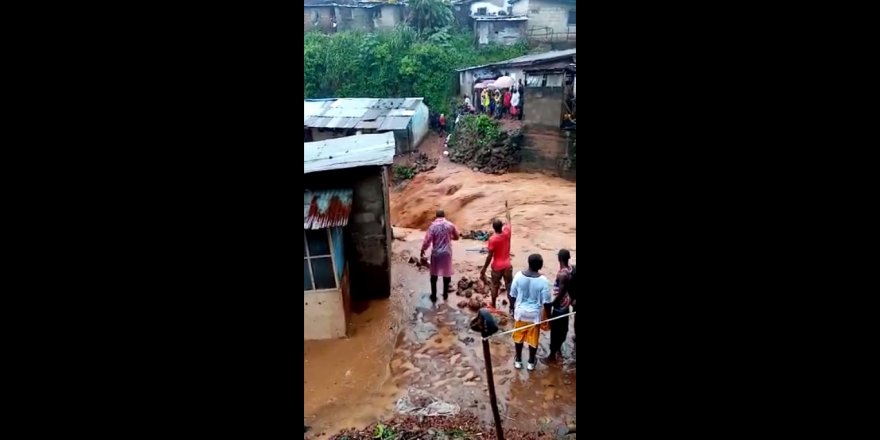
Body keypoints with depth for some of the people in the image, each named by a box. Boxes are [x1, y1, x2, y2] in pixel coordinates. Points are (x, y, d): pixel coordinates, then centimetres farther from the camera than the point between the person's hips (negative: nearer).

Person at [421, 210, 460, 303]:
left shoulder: (433, 226, -11)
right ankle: (445, 294, 24)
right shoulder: (450, 225, -5)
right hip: (447, 253, 2)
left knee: (434, 275, 10)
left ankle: (434, 296, 15)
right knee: (446, 274, 14)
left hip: (436, 253, -1)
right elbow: (456, 236, 10)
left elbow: (427, 240, -12)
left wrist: (422, 250, 2)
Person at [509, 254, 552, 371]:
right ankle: (531, 362, 36)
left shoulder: (518, 275, -15)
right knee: (533, 339, 19)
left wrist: (514, 309, 12)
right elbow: (546, 302, -15)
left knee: (518, 337, 22)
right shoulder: (543, 280, -22)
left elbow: (513, 296, -5)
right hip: (534, 314, -2)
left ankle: (518, 360, 38)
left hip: (520, 312, 2)